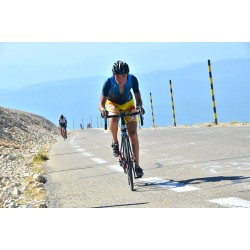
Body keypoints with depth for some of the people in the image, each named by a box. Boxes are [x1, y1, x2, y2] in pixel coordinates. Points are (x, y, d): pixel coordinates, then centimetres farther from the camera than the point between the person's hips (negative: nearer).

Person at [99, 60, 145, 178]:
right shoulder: (109, 82, -34)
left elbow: (138, 98, -29)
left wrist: (139, 106, -52)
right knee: (113, 120, -37)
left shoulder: (132, 79, -31)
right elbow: (101, 103, -36)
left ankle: (137, 165, -1)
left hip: (128, 104, 1)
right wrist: (103, 109, -59)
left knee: (133, 134, -10)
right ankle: (115, 142, -8)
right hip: (112, 103, -1)